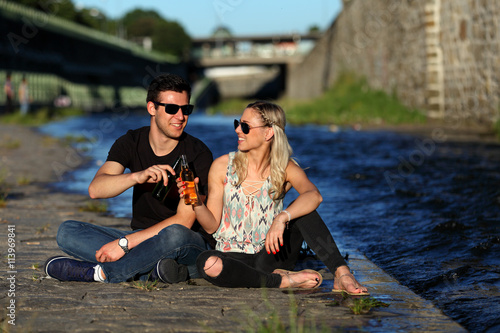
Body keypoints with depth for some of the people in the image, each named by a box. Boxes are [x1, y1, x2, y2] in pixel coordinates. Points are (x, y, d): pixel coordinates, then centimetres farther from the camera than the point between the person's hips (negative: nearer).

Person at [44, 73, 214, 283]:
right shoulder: (131, 143, 1)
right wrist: (138, 177, -36)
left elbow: (183, 221, -17)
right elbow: (95, 189, -16)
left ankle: (99, 273, -24)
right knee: (67, 232, -15)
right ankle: (156, 269, -29)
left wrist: (125, 242, -24)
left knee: (176, 235, -40)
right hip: (143, 239, 5)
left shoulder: (198, 154, -11)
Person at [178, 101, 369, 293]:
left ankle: (342, 274, -28)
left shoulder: (285, 169, -2)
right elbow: (211, 225, -1)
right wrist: (196, 202, -21)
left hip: (269, 258, 0)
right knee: (207, 263, -36)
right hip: (233, 257, 0)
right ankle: (285, 281, -25)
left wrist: (282, 218, -40)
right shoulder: (222, 167, -1)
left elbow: (314, 196, -25)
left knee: (303, 211, -22)